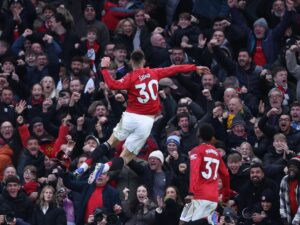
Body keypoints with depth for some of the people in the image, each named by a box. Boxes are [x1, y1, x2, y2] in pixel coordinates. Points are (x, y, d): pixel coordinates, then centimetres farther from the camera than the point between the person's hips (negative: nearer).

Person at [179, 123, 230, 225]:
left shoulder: (197, 151, 0)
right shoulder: (217, 153, 17)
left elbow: (194, 171, -16)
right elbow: (225, 175, 25)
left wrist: (191, 193, -25)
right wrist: (226, 194, 40)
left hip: (199, 196, -6)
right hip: (213, 198, 6)